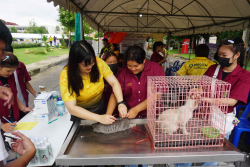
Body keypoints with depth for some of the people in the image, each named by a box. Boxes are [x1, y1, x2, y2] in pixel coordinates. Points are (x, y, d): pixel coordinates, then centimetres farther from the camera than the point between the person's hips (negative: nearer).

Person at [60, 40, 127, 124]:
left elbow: (114, 83, -13)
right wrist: (99, 118, -32)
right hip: (80, 113, -1)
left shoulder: (98, 62, -15)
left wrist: (120, 103, -30)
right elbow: (71, 107, -25)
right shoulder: (66, 75, -22)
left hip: (100, 108, 2)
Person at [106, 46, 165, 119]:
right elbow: (115, 95, 3)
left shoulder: (156, 69, -5)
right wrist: (108, 115, -11)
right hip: (129, 117, 3)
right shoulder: (124, 73, 5)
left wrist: (136, 109, -17)